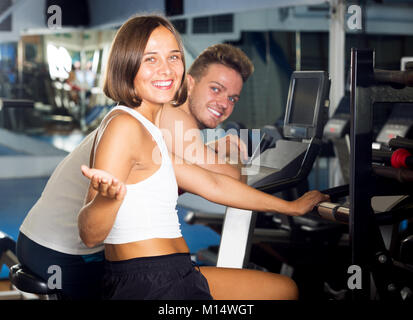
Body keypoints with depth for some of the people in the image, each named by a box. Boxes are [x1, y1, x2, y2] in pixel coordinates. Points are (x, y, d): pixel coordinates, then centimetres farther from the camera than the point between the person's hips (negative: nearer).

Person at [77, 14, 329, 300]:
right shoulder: (124, 126, -17)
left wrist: (292, 207, 27)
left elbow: (213, 184, 21)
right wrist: (107, 197, -43)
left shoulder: (145, 128, 14)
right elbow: (91, 235, -22)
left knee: (286, 288, 21)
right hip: (148, 286, -10)